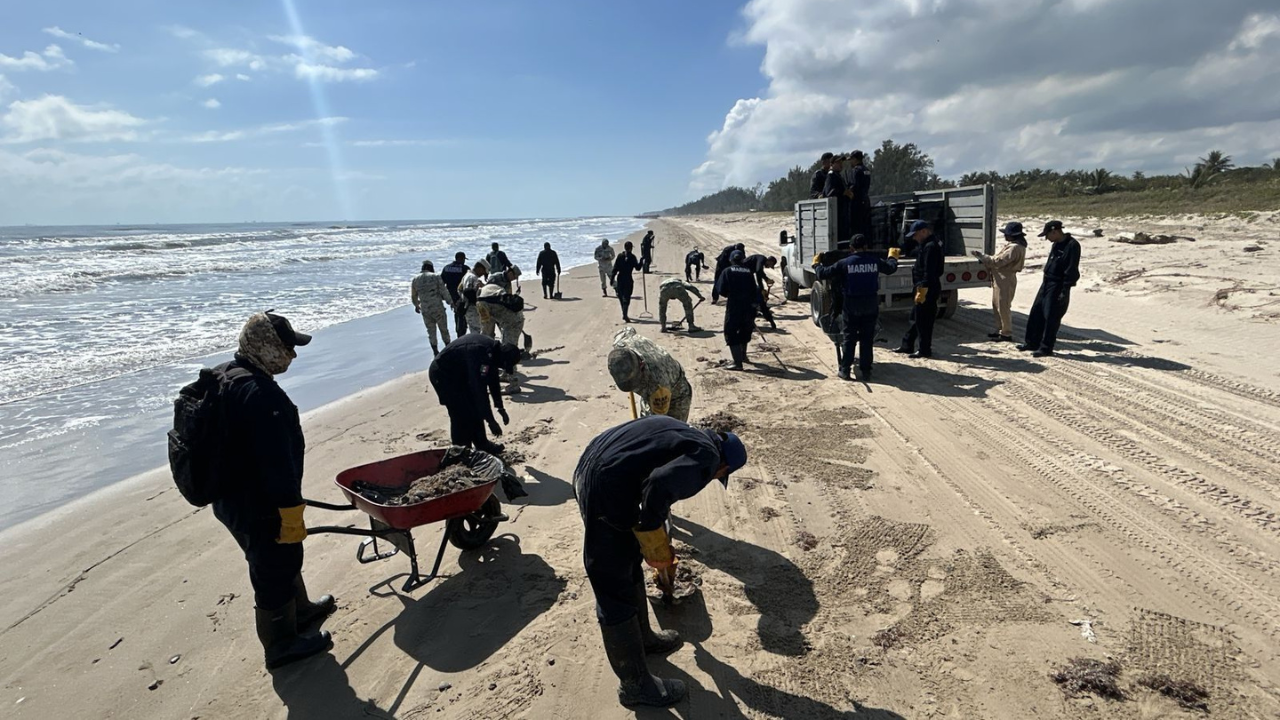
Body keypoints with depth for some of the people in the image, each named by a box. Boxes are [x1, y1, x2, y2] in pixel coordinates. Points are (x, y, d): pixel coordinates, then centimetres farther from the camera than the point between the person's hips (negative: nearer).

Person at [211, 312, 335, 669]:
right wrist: (291, 513, -22)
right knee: (274, 571, 9)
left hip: (228, 496, 10)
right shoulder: (261, 394, -30)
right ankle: (282, 645, 28)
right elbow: (278, 463, -30)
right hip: (258, 506, -10)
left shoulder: (222, 376, 5)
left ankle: (300, 610, 48)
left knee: (283, 557, 27)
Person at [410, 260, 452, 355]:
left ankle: (435, 352, 13)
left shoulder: (415, 279, 5)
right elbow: (444, 291, -10)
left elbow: (413, 296, 12)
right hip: (438, 308, -3)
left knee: (431, 331, 12)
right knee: (444, 329, 10)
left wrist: (416, 306, 30)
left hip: (425, 310, 3)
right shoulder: (435, 277, -7)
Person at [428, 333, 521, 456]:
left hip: (459, 373, 9)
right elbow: (479, 390, -35)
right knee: (461, 414, -12)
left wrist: (501, 409, 11)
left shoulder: (493, 349, -6)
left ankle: (482, 444, 22)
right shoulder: (479, 354, -35)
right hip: (443, 374, -9)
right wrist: (490, 420, -30)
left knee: (475, 409, 10)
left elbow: (493, 381, 7)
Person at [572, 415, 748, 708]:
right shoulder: (706, 458, -6)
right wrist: (658, 551, -10)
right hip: (607, 491, -10)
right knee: (616, 593, 6)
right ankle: (635, 684, 22)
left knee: (631, 567, 27)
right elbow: (659, 488, -25)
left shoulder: (685, 433, 20)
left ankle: (642, 638, 47)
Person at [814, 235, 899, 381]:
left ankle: (845, 370, 7)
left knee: (849, 337, 7)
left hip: (852, 305, -2)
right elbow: (891, 268, 19)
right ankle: (866, 371, 10)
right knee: (867, 338, 8)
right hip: (871, 304, 2)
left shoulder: (845, 263, -9)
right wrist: (893, 256, 40)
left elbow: (823, 274, -6)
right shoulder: (875, 260, -1)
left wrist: (816, 264, 15)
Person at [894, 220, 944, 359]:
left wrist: (923, 291, -24)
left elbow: (929, 273, -24)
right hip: (924, 289, 11)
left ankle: (925, 350, 5)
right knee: (915, 318, 16)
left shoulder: (931, 247, -18)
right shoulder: (926, 245, 15)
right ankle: (907, 345, 25)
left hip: (928, 290, -11)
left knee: (923, 321, -3)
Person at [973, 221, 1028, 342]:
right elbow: (999, 259, 15)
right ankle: (1000, 330, 27)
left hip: (1005, 280, -11)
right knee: (996, 305, 17)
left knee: (1003, 307, -5)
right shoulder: (1012, 245, 14)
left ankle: (1007, 334, 2)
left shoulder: (1015, 248, -20)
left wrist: (982, 255, -13)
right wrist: (984, 259, 3)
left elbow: (998, 261, -23)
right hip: (1000, 279, 11)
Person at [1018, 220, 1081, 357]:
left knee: (1051, 318, -4)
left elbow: (1071, 271, -19)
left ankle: (1046, 348, 4)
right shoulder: (1056, 245, 12)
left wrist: (1065, 291, -20)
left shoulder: (1072, 245, -16)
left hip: (1058, 287, -9)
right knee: (1036, 313, 11)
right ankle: (1032, 342, 21)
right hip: (1047, 283, 9)